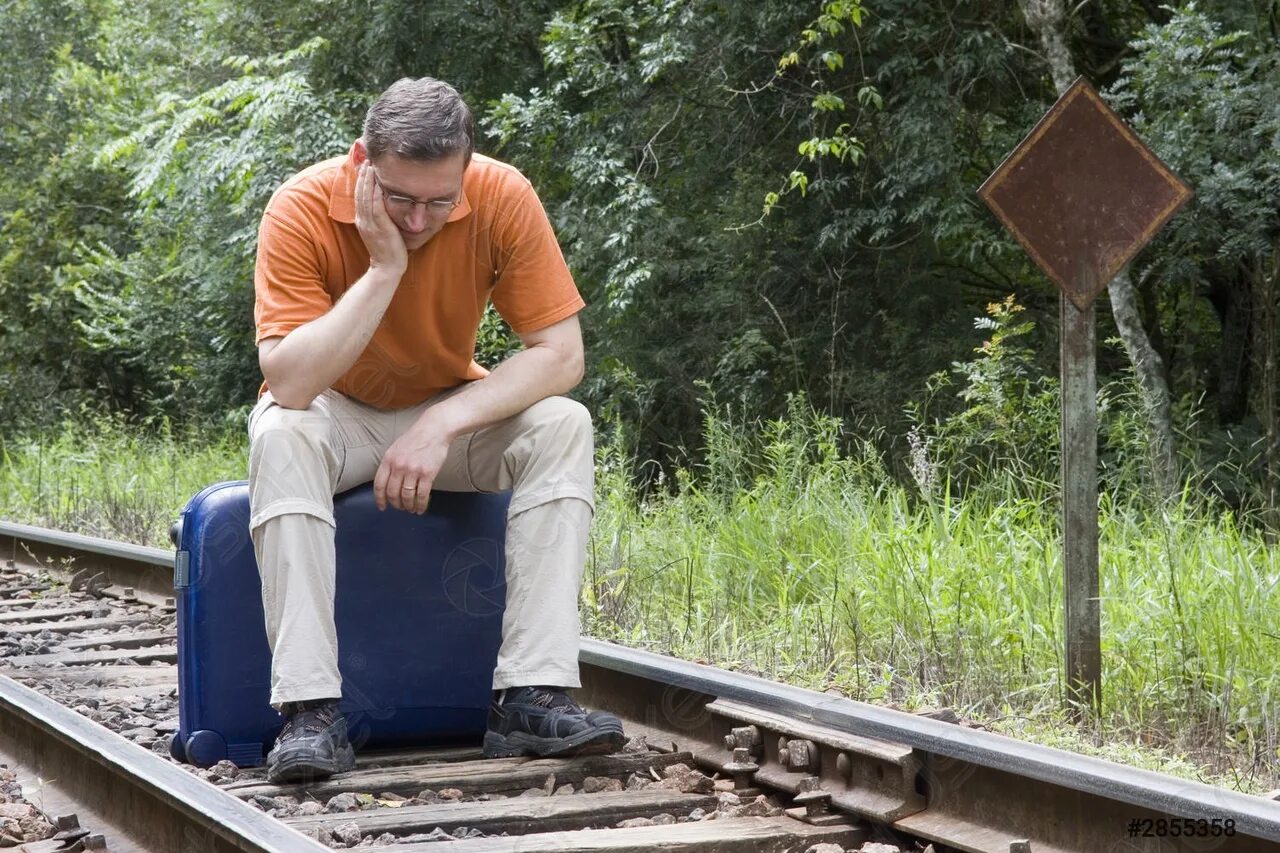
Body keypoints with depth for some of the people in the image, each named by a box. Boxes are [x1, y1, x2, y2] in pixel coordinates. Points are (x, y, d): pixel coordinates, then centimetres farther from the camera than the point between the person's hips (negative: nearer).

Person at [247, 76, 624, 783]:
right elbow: (287, 384, -32)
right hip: (335, 415, -2)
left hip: (451, 412, 2)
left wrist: (444, 424, -31)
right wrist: (384, 268, -37)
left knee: (562, 425, -26)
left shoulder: (502, 199, -20)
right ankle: (311, 710, -35)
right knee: (279, 434, -34)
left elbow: (560, 353, -20)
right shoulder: (303, 208, -24)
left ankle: (531, 698, -29)